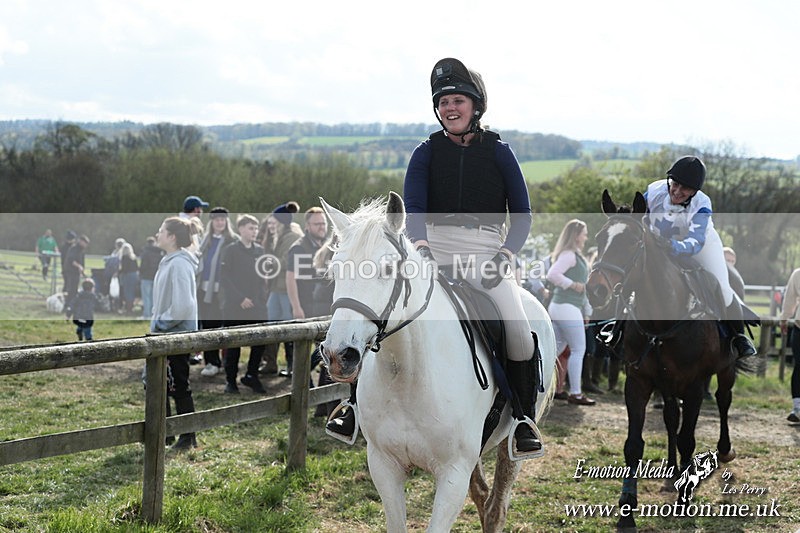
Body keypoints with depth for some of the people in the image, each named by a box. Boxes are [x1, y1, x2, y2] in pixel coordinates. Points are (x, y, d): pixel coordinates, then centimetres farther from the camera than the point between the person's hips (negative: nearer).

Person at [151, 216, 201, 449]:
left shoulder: (179, 264, -19)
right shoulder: (169, 261, 12)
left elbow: (183, 304, -26)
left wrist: (161, 323, -17)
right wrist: (157, 322, 12)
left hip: (177, 334, -10)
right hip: (166, 334, 10)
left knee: (179, 386, 0)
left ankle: (188, 438, 11)